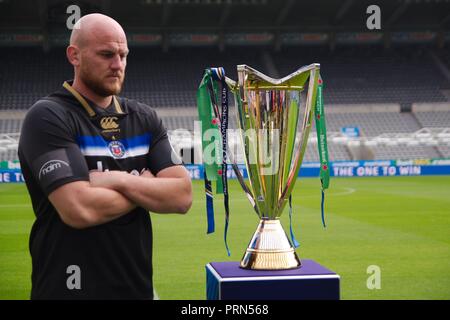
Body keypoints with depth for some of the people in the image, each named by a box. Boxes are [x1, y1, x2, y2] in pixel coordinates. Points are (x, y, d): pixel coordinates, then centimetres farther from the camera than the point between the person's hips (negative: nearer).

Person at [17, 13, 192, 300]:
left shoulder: (145, 118, 6)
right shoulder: (48, 117, -11)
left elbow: (182, 196, -3)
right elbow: (80, 209, -22)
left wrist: (118, 181, -16)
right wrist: (146, 187, -7)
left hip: (138, 286, 5)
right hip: (69, 288, -5)